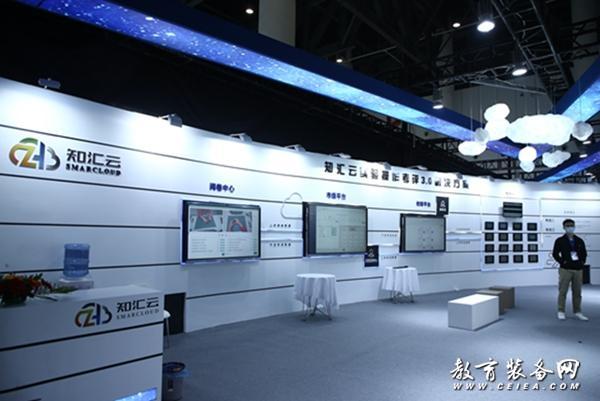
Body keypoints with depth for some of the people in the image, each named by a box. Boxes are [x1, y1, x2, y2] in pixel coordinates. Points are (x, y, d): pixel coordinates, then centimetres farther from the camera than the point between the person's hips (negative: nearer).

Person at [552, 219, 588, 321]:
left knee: (577, 292, 8)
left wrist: (582, 262, 4)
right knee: (563, 291, -1)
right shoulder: (560, 241, 1)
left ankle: (577, 312, 18)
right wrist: (562, 262, -9)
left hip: (578, 269, 4)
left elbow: (584, 253, 18)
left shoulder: (579, 241, 12)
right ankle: (561, 312, 6)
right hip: (565, 269, -4)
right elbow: (555, 254, -1)